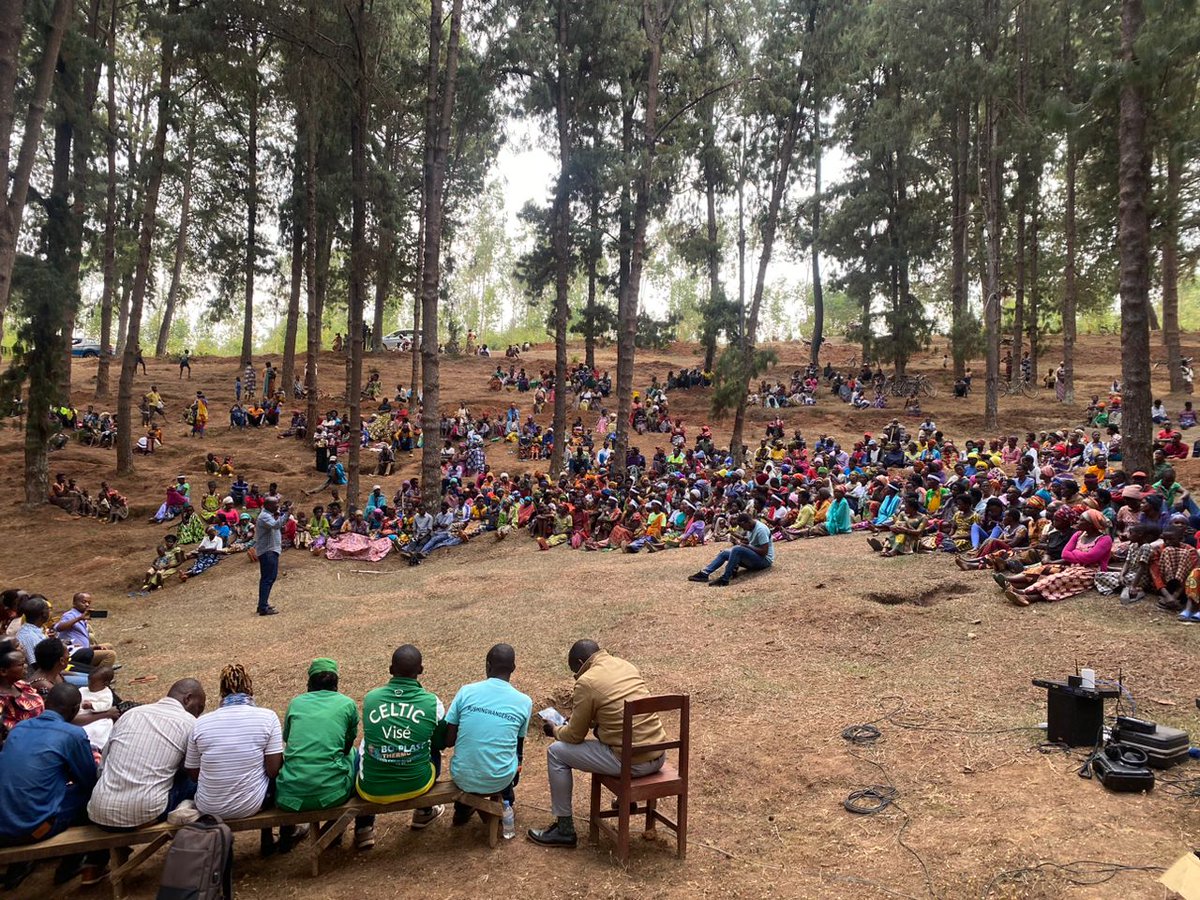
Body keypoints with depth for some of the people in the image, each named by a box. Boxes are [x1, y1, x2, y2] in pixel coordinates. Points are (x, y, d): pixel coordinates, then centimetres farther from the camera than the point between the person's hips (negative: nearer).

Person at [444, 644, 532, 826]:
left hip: (462, 777, 1)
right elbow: (519, 745, 8)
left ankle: (462, 811, 37)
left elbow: (448, 741, -4)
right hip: (499, 781, 0)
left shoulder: (466, 691, -8)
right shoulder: (524, 702, -7)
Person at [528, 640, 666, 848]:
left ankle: (564, 830, 14)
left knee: (556, 752, 7)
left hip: (632, 763, -8)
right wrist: (582, 719, 32)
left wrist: (555, 730, 19)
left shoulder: (586, 682, -11)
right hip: (658, 756, 8)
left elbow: (575, 736, -2)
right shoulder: (627, 666, 10)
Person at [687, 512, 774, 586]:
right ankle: (704, 573, -12)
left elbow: (764, 551, -25)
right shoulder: (750, 528, 8)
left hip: (765, 560, -10)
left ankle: (725, 579, -32)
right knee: (724, 553, 2)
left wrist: (747, 546, -20)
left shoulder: (761, 529, -20)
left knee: (737, 549, -32)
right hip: (754, 558, 10)